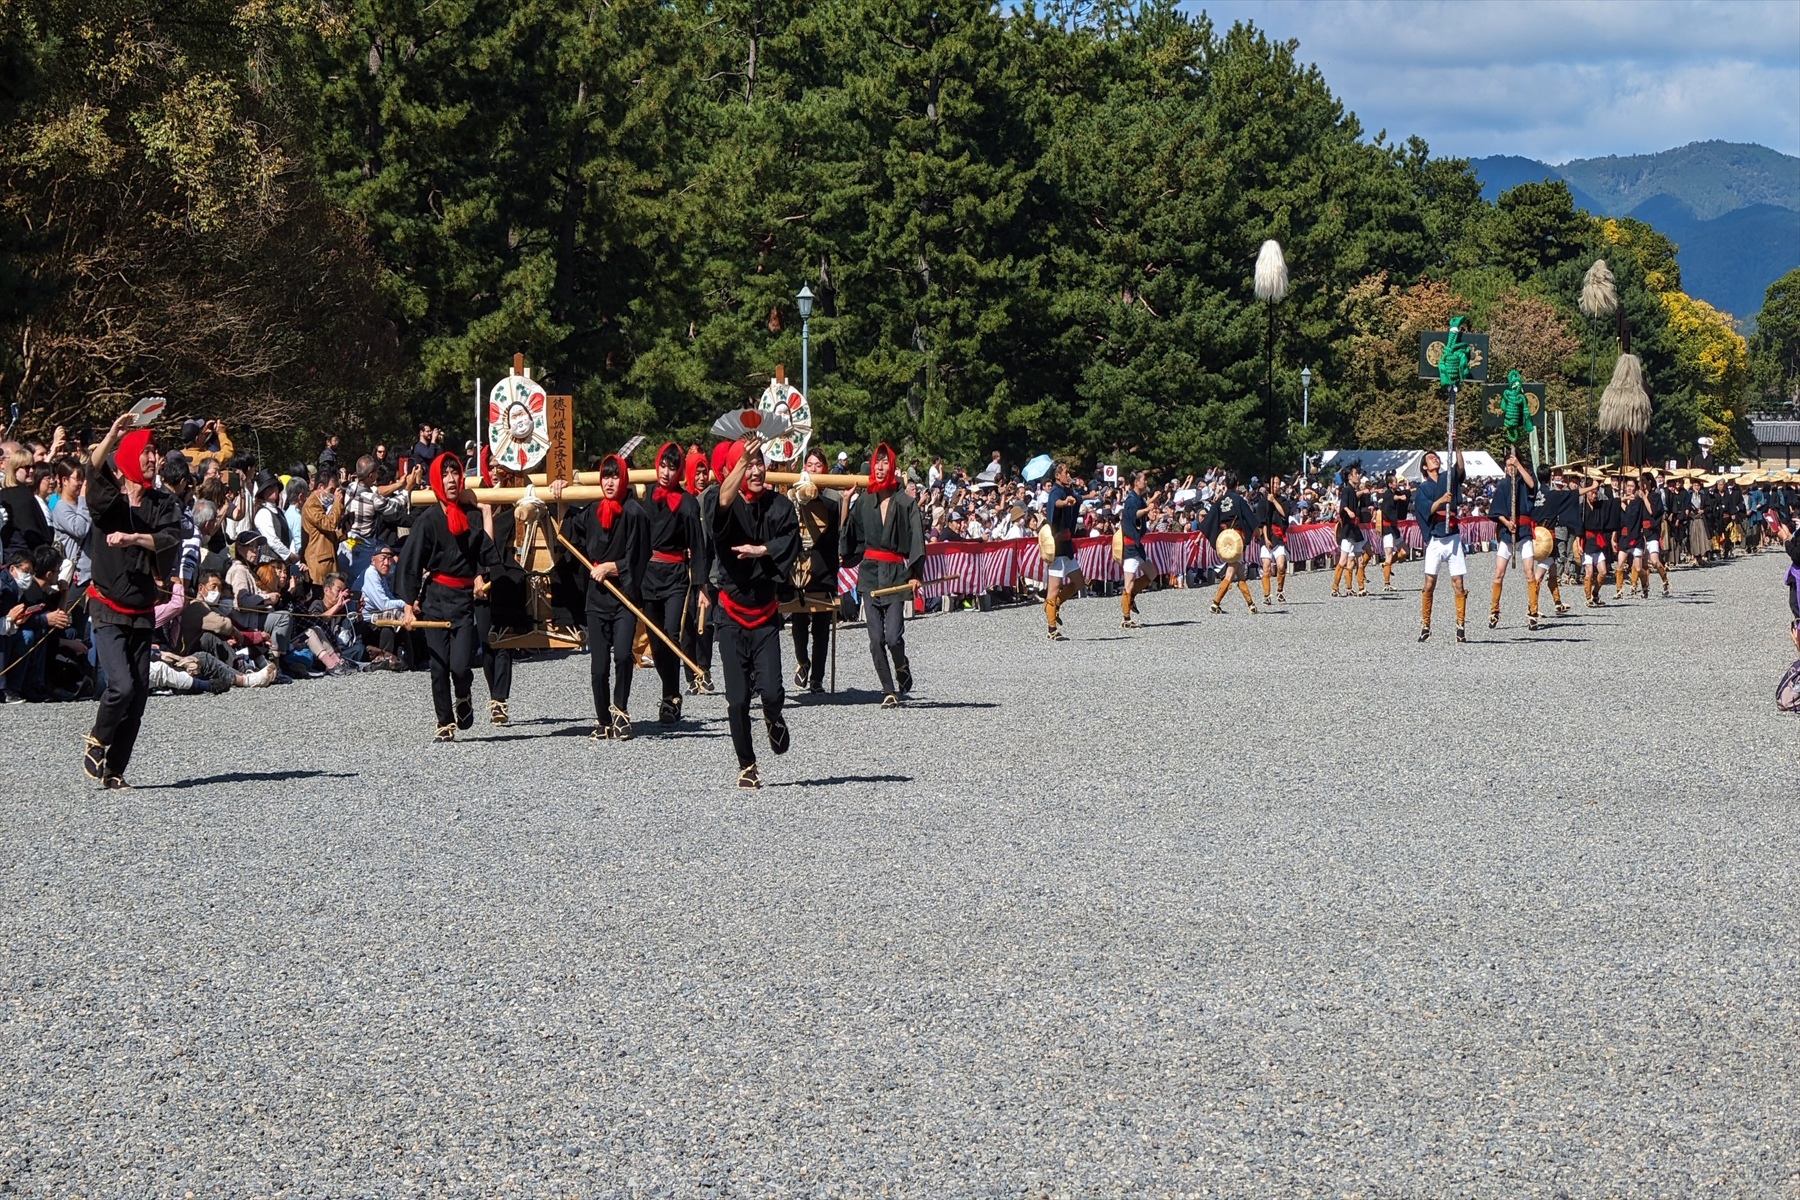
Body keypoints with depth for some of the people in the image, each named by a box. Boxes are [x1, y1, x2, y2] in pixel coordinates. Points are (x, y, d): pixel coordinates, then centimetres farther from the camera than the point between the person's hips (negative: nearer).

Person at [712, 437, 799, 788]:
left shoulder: (779, 505, 2)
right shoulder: (730, 506, -5)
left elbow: (790, 543, -8)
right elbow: (723, 500, -29)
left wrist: (760, 550, -18)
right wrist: (742, 460, -40)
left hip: (765, 610, 1)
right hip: (732, 611, -1)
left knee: (770, 689, -12)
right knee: (737, 699, -1)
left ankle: (773, 720, 24)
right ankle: (746, 766, 14)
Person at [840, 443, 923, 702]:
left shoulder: (905, 503, -2)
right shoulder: (864, 501, 9)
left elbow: (917, 540, -4)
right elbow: (846, 532, 12)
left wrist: (916, 574, -10)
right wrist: (846, 501, 6)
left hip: (895, 573, -3)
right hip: (869, 572, 3)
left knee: (893, 637, -11)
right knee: (876, 639, -1)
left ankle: (902, 668, 21)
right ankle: (888, 691, 7)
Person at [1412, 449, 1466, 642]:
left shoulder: (1448, 479, 12)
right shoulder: (1422, 488, 8)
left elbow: (1459, 468, -8)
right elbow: (1426, 509, -7)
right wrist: (1441, 500, -25)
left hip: (1453, 537, 1)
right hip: (1434, 539, -1)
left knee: (1458, 584, -3)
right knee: (1430, 584, -5)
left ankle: (1460, 626, -1)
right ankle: (1425, 625, 3)